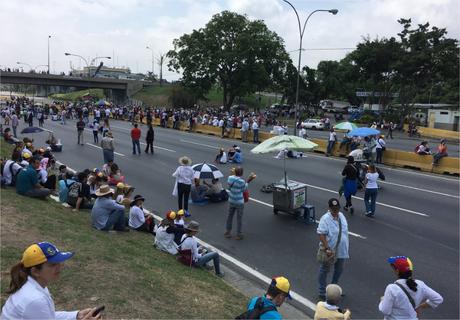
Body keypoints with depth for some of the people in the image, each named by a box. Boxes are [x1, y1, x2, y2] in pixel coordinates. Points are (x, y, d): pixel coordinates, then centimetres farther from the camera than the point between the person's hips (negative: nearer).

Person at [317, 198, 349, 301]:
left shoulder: (341, 215, 2)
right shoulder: (325, 219, -21)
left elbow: (344, 231, 13)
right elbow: (321, 234, -25)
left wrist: (345, 248, 16)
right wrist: (327, 248, -30)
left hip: (341, 250, 7)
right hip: (330, 251, -7)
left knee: (339, 270, 22)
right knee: (324, 271, 7)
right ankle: (322, 293, 20)